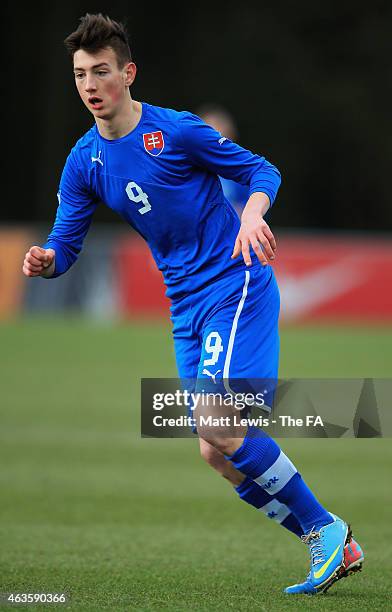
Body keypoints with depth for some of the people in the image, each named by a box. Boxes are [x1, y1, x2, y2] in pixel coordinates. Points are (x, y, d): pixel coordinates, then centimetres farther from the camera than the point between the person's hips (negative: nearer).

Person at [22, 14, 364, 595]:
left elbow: (262, 171, -4)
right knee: (217, 452, 2)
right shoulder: (84, 162, 6)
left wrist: (251, 214, -26)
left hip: (237, 285, -7)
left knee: (218, 425, -22)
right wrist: (45, 259, -17)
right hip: (186, 304, 7)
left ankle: (325, 529, -8)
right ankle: (336, 547, 12)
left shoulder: (178, 131, -11)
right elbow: (65, 245, 6)